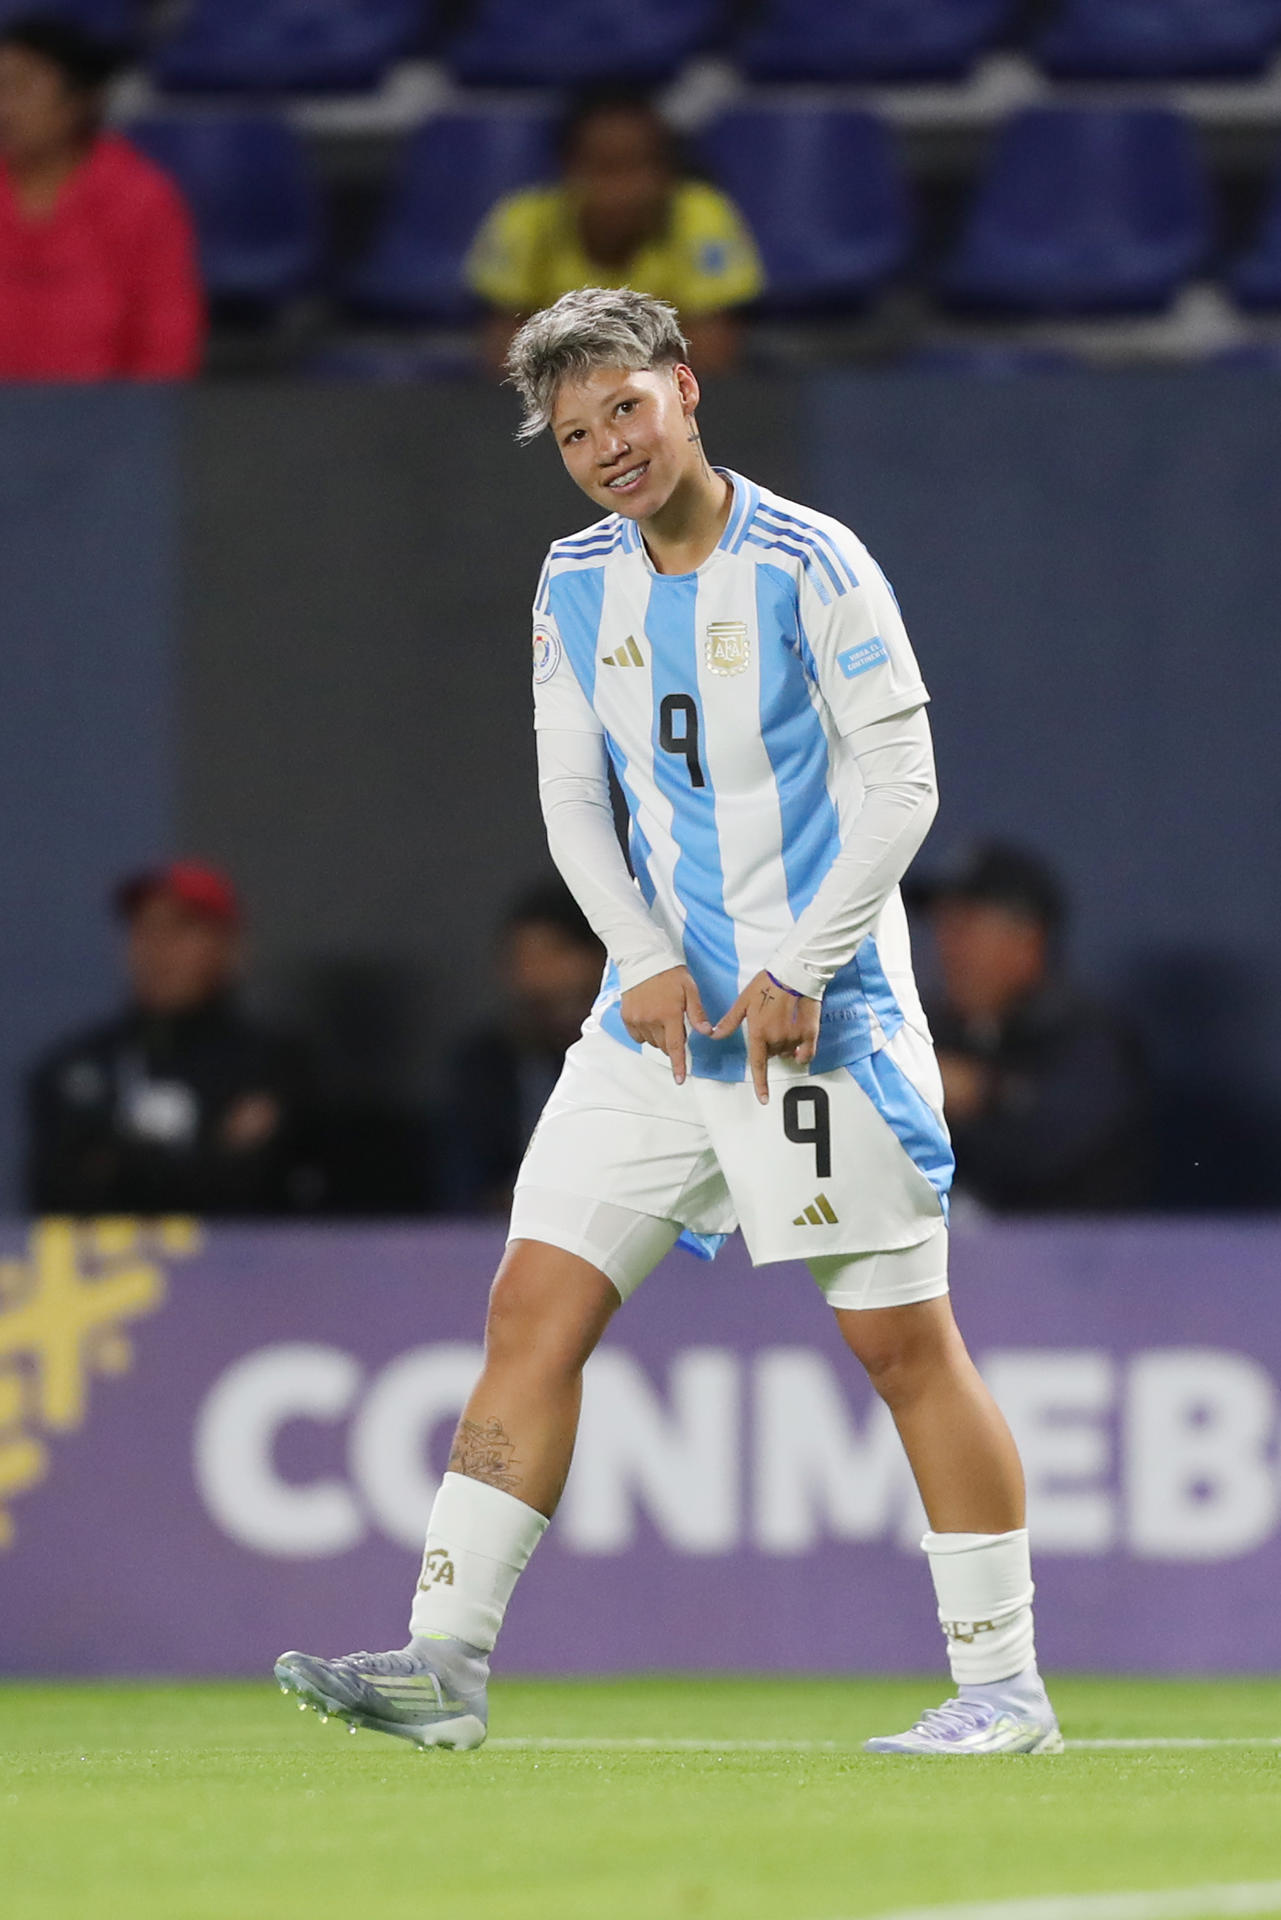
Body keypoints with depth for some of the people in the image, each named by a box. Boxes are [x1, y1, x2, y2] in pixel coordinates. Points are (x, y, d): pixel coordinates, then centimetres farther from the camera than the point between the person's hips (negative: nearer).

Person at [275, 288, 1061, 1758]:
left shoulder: (811, 566, -8)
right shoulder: (577, 587, 8)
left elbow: (899, 782, -9)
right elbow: (574, 805, 11)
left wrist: (801, 975, -15)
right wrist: (646, 959, -6)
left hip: (822, 1013, -6)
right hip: (661, 1013, 6)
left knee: (903, 1342, -6)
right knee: (534, 1312, -3)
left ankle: (1004, 1686, 2)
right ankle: (443, 1663, -3)